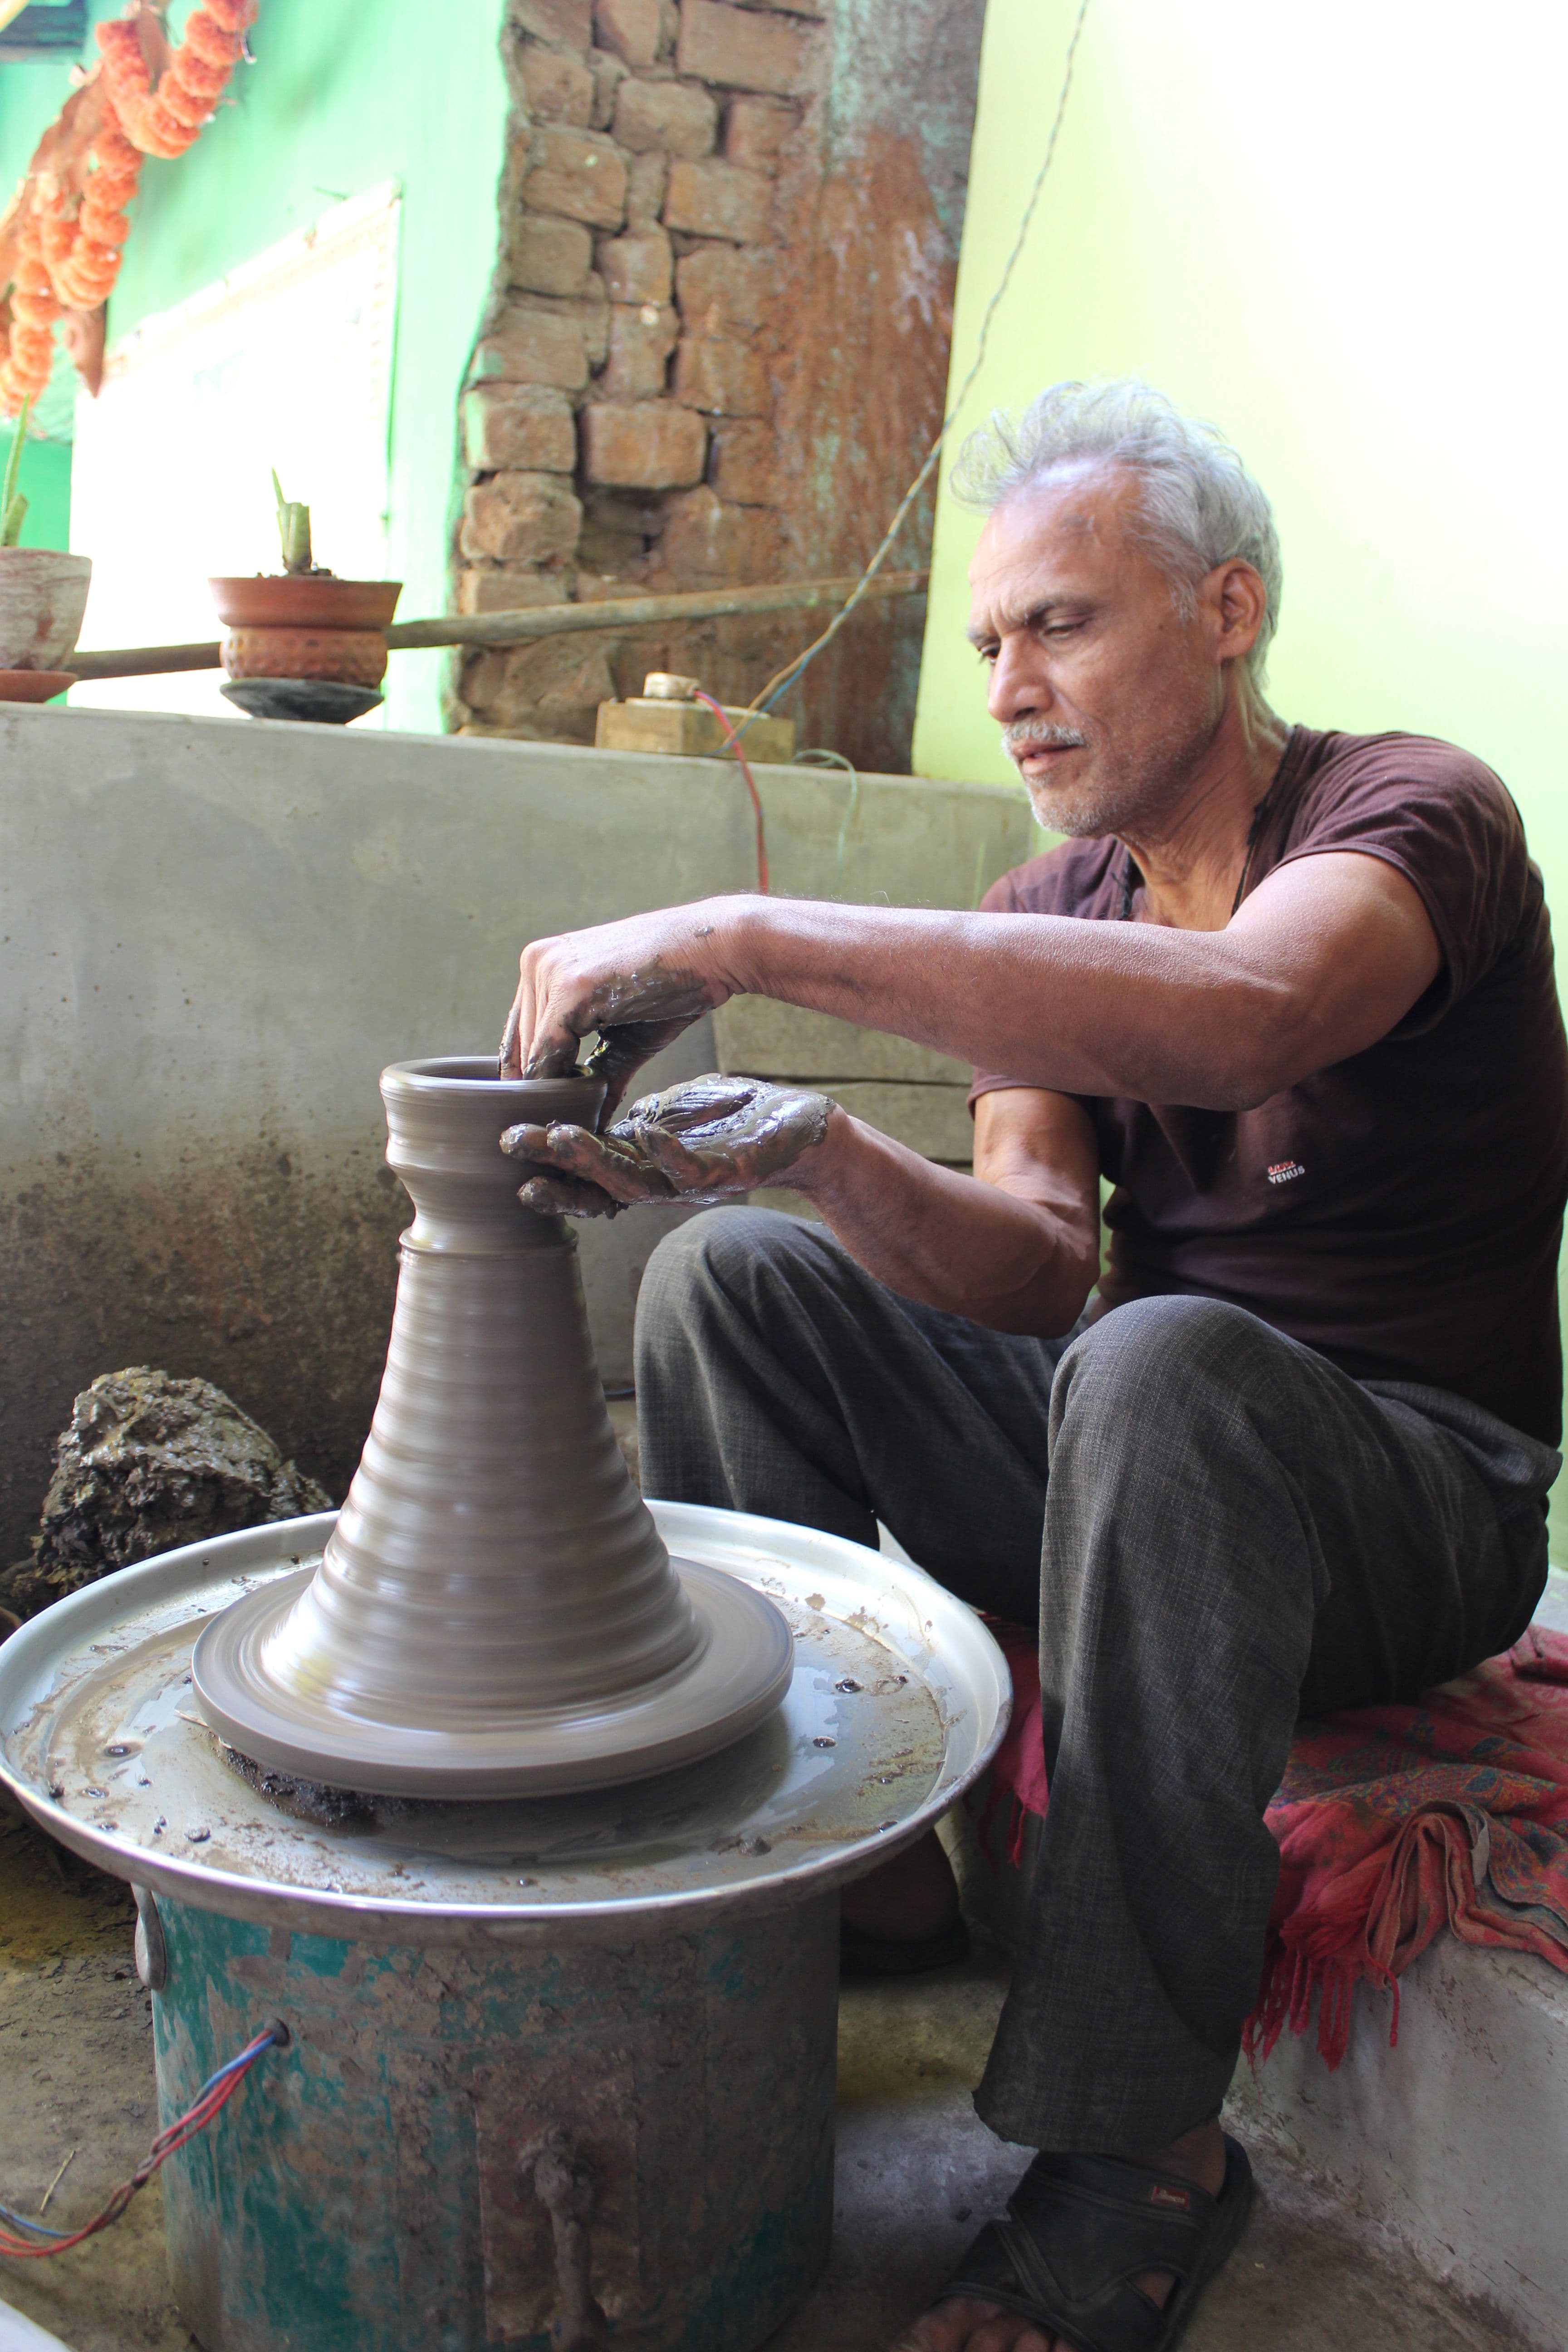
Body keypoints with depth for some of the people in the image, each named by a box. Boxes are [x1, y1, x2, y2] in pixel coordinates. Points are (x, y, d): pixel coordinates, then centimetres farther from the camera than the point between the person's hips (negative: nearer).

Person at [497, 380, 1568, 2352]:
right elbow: (1036, 1264, -9)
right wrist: (819, 1153, -30)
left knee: (1161, 1372, -38)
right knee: (730, 1272, -6)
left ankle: (1133, 2149, -22)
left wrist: (740, 938, -40)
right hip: (1126, 1451, 6)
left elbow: (1246, 1013, -40)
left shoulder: (1409, 812, -13)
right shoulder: (1049, 912, 6)